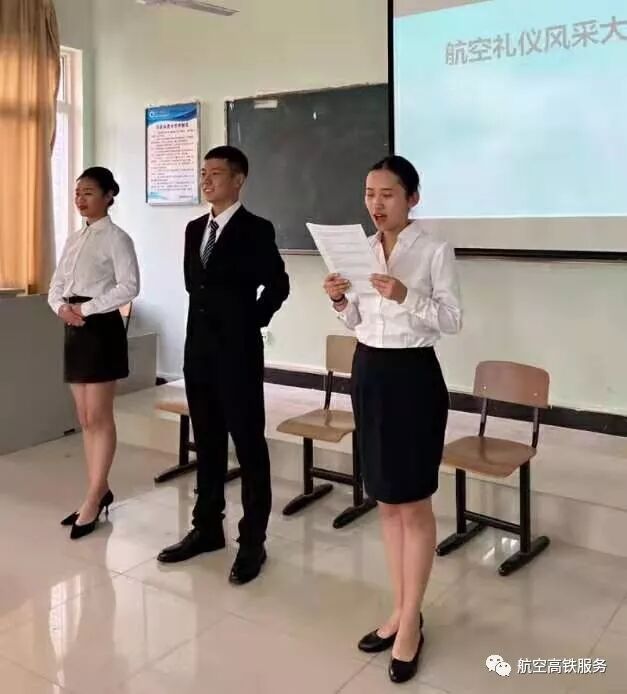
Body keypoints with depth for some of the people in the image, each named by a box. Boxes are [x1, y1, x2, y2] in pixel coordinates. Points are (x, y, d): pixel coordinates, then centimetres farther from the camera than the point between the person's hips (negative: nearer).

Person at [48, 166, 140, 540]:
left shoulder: (116, 238, -7)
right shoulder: (74, 239, 16)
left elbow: (129, 286, -17)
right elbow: (56, 285, 16)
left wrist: (87, 308, -18)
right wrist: (61, 307, -5)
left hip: (103, 328, -8)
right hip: (75, 330, 8)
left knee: (99, 418, -2)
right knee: (86, 419, 11)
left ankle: (93, 499, 6)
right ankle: (100, 491, 21)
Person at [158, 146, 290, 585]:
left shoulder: (256, 230, -7)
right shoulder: (194, 228, 13)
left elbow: (278, 285, -6)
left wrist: (251, 322, -3)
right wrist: (205, 318, 11)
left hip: (237, 352, -7)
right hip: (198, 349, 7)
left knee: (249, 446, 1)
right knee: (207, 443, 15)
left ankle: (252, 542, 10)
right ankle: (207, 528, 28)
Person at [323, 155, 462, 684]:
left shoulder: (435, 250, -8)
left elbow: (452, 320, -12)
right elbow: (357, 322, 12)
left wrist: (406, 297, -25)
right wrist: (341, 302, -7)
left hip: (413, 376, -6)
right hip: (368, 372, 6)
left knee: (414, 503, 4)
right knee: (386, 501, 13)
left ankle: (411, 621, 18)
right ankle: (400, 609, 28)